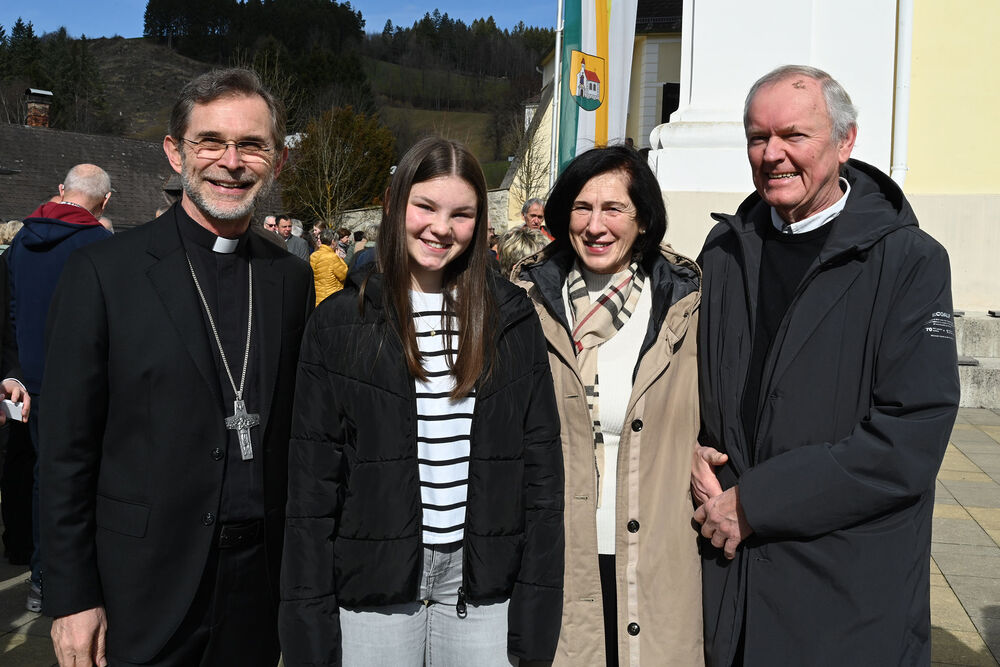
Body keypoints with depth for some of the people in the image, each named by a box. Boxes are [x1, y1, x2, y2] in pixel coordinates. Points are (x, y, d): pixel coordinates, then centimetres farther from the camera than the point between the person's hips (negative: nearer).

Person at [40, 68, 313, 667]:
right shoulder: (103, 271, -7)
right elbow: (67, 449, -7)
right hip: (144, 589, -3)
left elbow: (295, 435, 8)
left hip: (260, 585, 3)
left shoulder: (294, 280, 4)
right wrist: (73, 597, -7)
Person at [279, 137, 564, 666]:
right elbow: (312, 480, -3)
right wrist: (310, 624, -5)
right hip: (374, 582, -1)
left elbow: (540, 465, 0)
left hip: (483, 581, 1)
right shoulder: (339, 322, -3)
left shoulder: (512, 318, 0)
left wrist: (537, 611, -3)